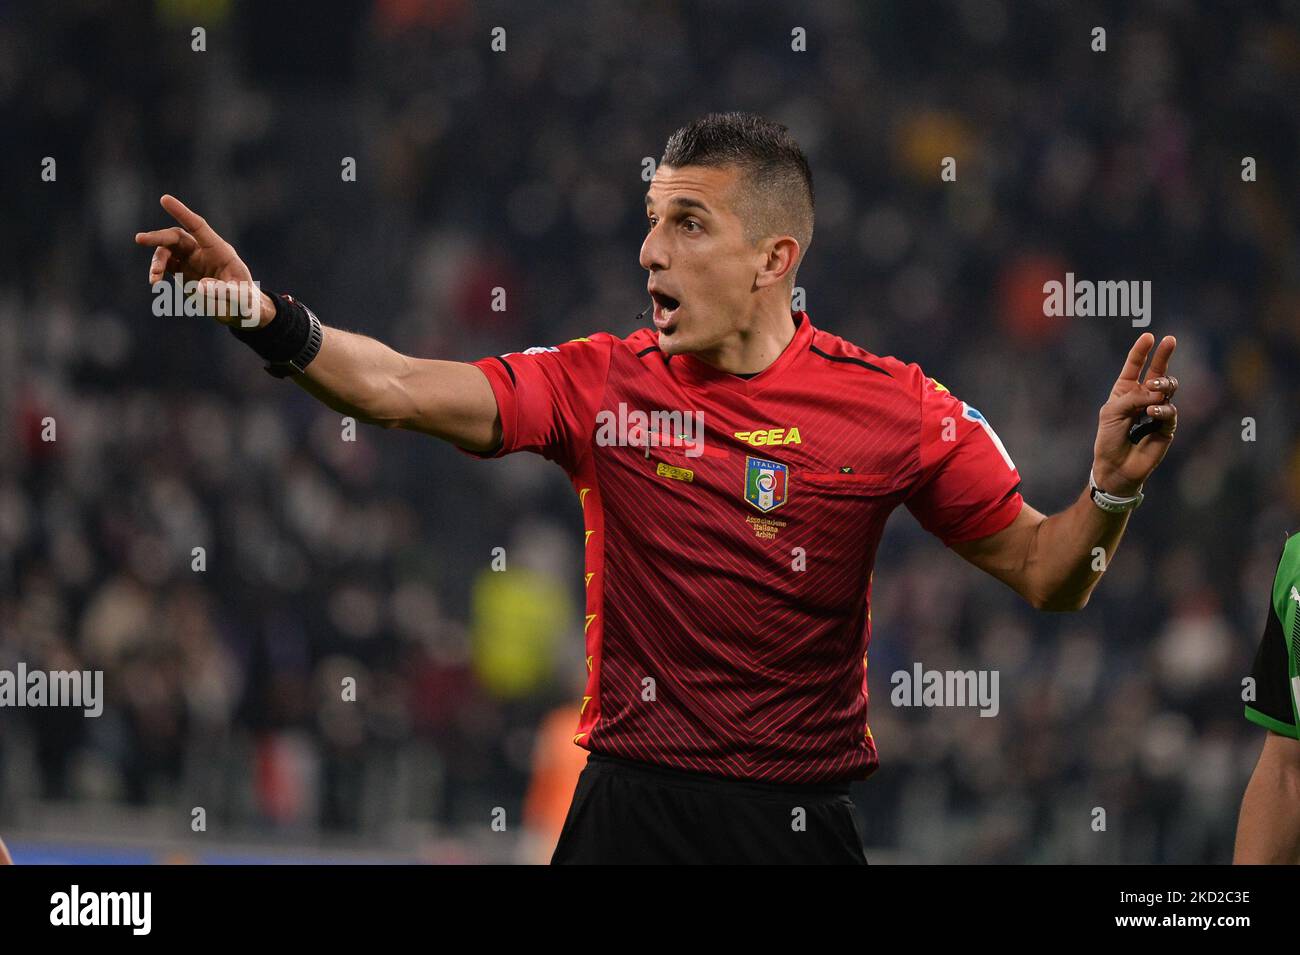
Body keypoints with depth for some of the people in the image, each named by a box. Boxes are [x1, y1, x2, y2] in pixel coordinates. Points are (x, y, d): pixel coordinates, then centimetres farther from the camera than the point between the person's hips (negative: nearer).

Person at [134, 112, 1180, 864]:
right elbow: (399, 389, -9)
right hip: (634, 807, 1)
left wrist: (1111, 490, -16)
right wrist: (265, 315, -23)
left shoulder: (896, 407, -2)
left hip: (803, 818, -1)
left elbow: (1043, 573, 3)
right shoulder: (604, 382, 0)